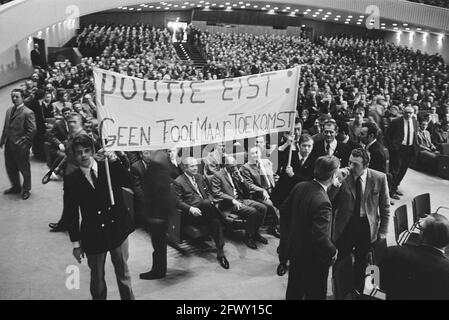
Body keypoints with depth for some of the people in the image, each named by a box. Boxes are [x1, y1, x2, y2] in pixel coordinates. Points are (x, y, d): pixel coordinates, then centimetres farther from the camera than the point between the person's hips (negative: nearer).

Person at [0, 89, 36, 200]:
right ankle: (16, 187, 34)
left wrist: (22, 142, -18)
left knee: (24, 169, 7)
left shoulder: (28, 113, -12)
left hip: (20, 147, -7)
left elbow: (32, 130, -16)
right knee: (10, 167, 16)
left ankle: (26, 190, 23)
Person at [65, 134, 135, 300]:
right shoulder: (71, 180, -5)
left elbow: (129, 184, -20)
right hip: (93, 236, 0)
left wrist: (114, 161, -29)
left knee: (123, 274, 14)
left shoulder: (109, 168, -4)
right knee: (97, 278, 15)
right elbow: (71, 214, -1)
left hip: (118, 230, 1)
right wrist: (76, 244, 0)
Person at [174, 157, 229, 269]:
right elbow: (178, 201, -4)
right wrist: (190, 209, -21)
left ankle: (220, 253, -29)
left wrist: (211, 203, 1)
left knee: (215, 221, -29)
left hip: (205, 210, 5)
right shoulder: (178, 182, 1)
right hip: (190, 214, -5)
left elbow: (208, 192, 24)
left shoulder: (199, 177, 21)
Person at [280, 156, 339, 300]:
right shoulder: (322, 203, -33)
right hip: (313, 259, -7)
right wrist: (332, 252, -15)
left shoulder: (299, 187, -8)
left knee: (294, 291, 26)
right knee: (315, 293, 15)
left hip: (293, 249, 7)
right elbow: (321, 238, -34)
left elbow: (284, 210, 6)